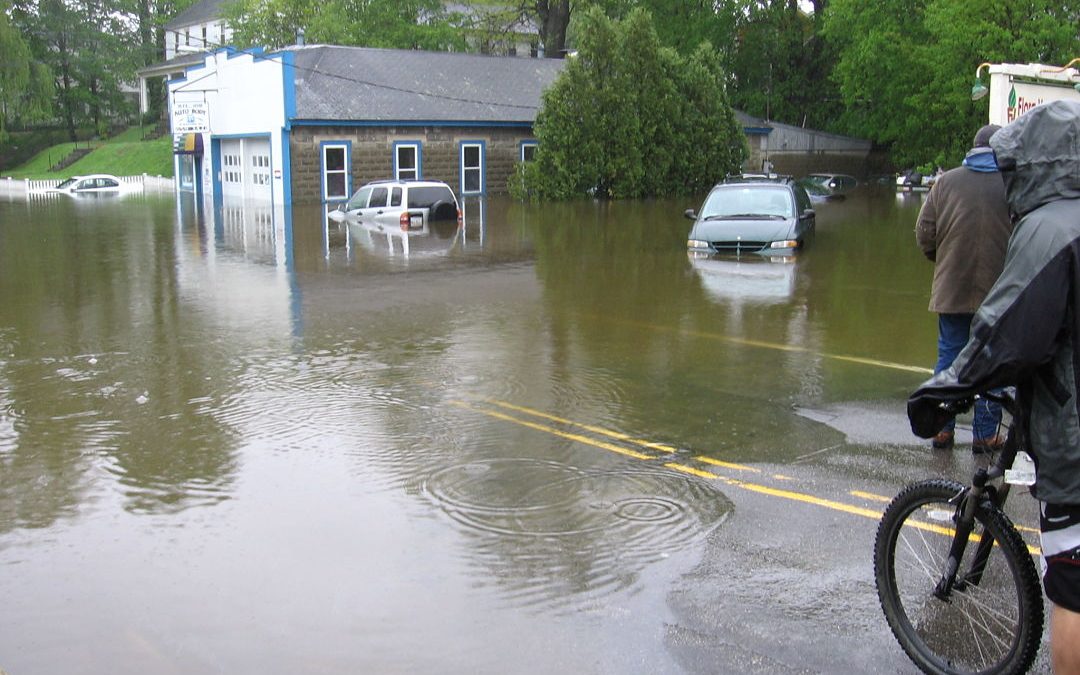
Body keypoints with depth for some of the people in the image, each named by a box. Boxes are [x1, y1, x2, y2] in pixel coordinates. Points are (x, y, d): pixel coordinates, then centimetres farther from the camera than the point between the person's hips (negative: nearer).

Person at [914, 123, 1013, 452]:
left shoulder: (947, 181, 1)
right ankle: (985, 434, 12)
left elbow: (923, 233, 1)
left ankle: (942, 428, 15)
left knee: (949, 357, 12)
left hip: (952, 289, 2)